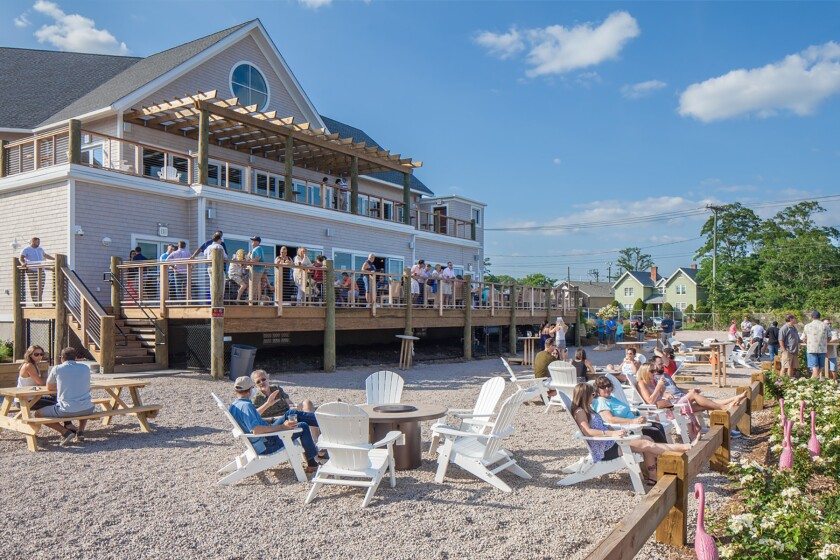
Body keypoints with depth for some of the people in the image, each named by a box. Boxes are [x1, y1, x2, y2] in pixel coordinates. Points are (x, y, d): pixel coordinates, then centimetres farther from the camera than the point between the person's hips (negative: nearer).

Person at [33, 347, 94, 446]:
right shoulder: (85, 368, 8)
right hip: (86, 410, 4)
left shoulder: (57, 369, 1)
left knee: (38, 414, 18)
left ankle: (65, 432, 1)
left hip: (66, 410, -4)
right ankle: (81, 431, 18)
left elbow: (49, 387, 17)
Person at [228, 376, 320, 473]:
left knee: (289, 415, 19)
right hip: (266, 446, -10)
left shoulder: (234, 406, 5)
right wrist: (282, 427, -32)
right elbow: (256, 430, -36)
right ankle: (311, 464, 9)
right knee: (303, 427, -3)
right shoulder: (245, 405, -26)